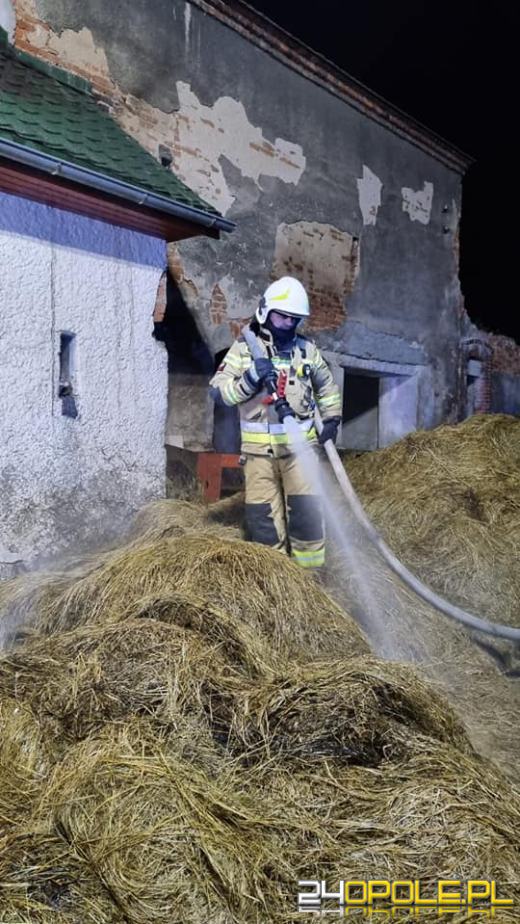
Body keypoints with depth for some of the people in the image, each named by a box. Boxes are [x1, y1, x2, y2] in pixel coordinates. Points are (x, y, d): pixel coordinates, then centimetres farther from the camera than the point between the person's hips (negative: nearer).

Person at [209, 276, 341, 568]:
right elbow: (217, 391, -6)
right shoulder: (243, 348, 0)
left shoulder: (307, 349, 9)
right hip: (260, 449, -1)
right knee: (264, 516, 4)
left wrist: (332, 419, 9)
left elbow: (327, 387, 22)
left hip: (300, 446, 1)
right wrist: (250, 378, -20)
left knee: (308, 511, -1)